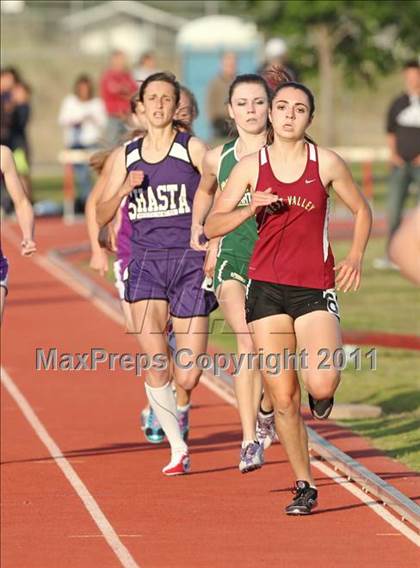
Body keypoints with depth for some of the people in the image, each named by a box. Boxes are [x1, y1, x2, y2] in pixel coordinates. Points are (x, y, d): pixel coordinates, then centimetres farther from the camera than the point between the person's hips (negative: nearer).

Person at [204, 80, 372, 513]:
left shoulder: (326, 164, 2)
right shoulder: (250, 167, 4)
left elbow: (361, 210, 16)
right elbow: (212, 226, 2)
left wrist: (355, 257, 1)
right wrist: (251, 208, -15)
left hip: (315, 289, -1)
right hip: (266, 289, 1)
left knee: (321, 384, -20)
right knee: (283, 397, -1)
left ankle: (322, 394, 19)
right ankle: (304, 486, 12)